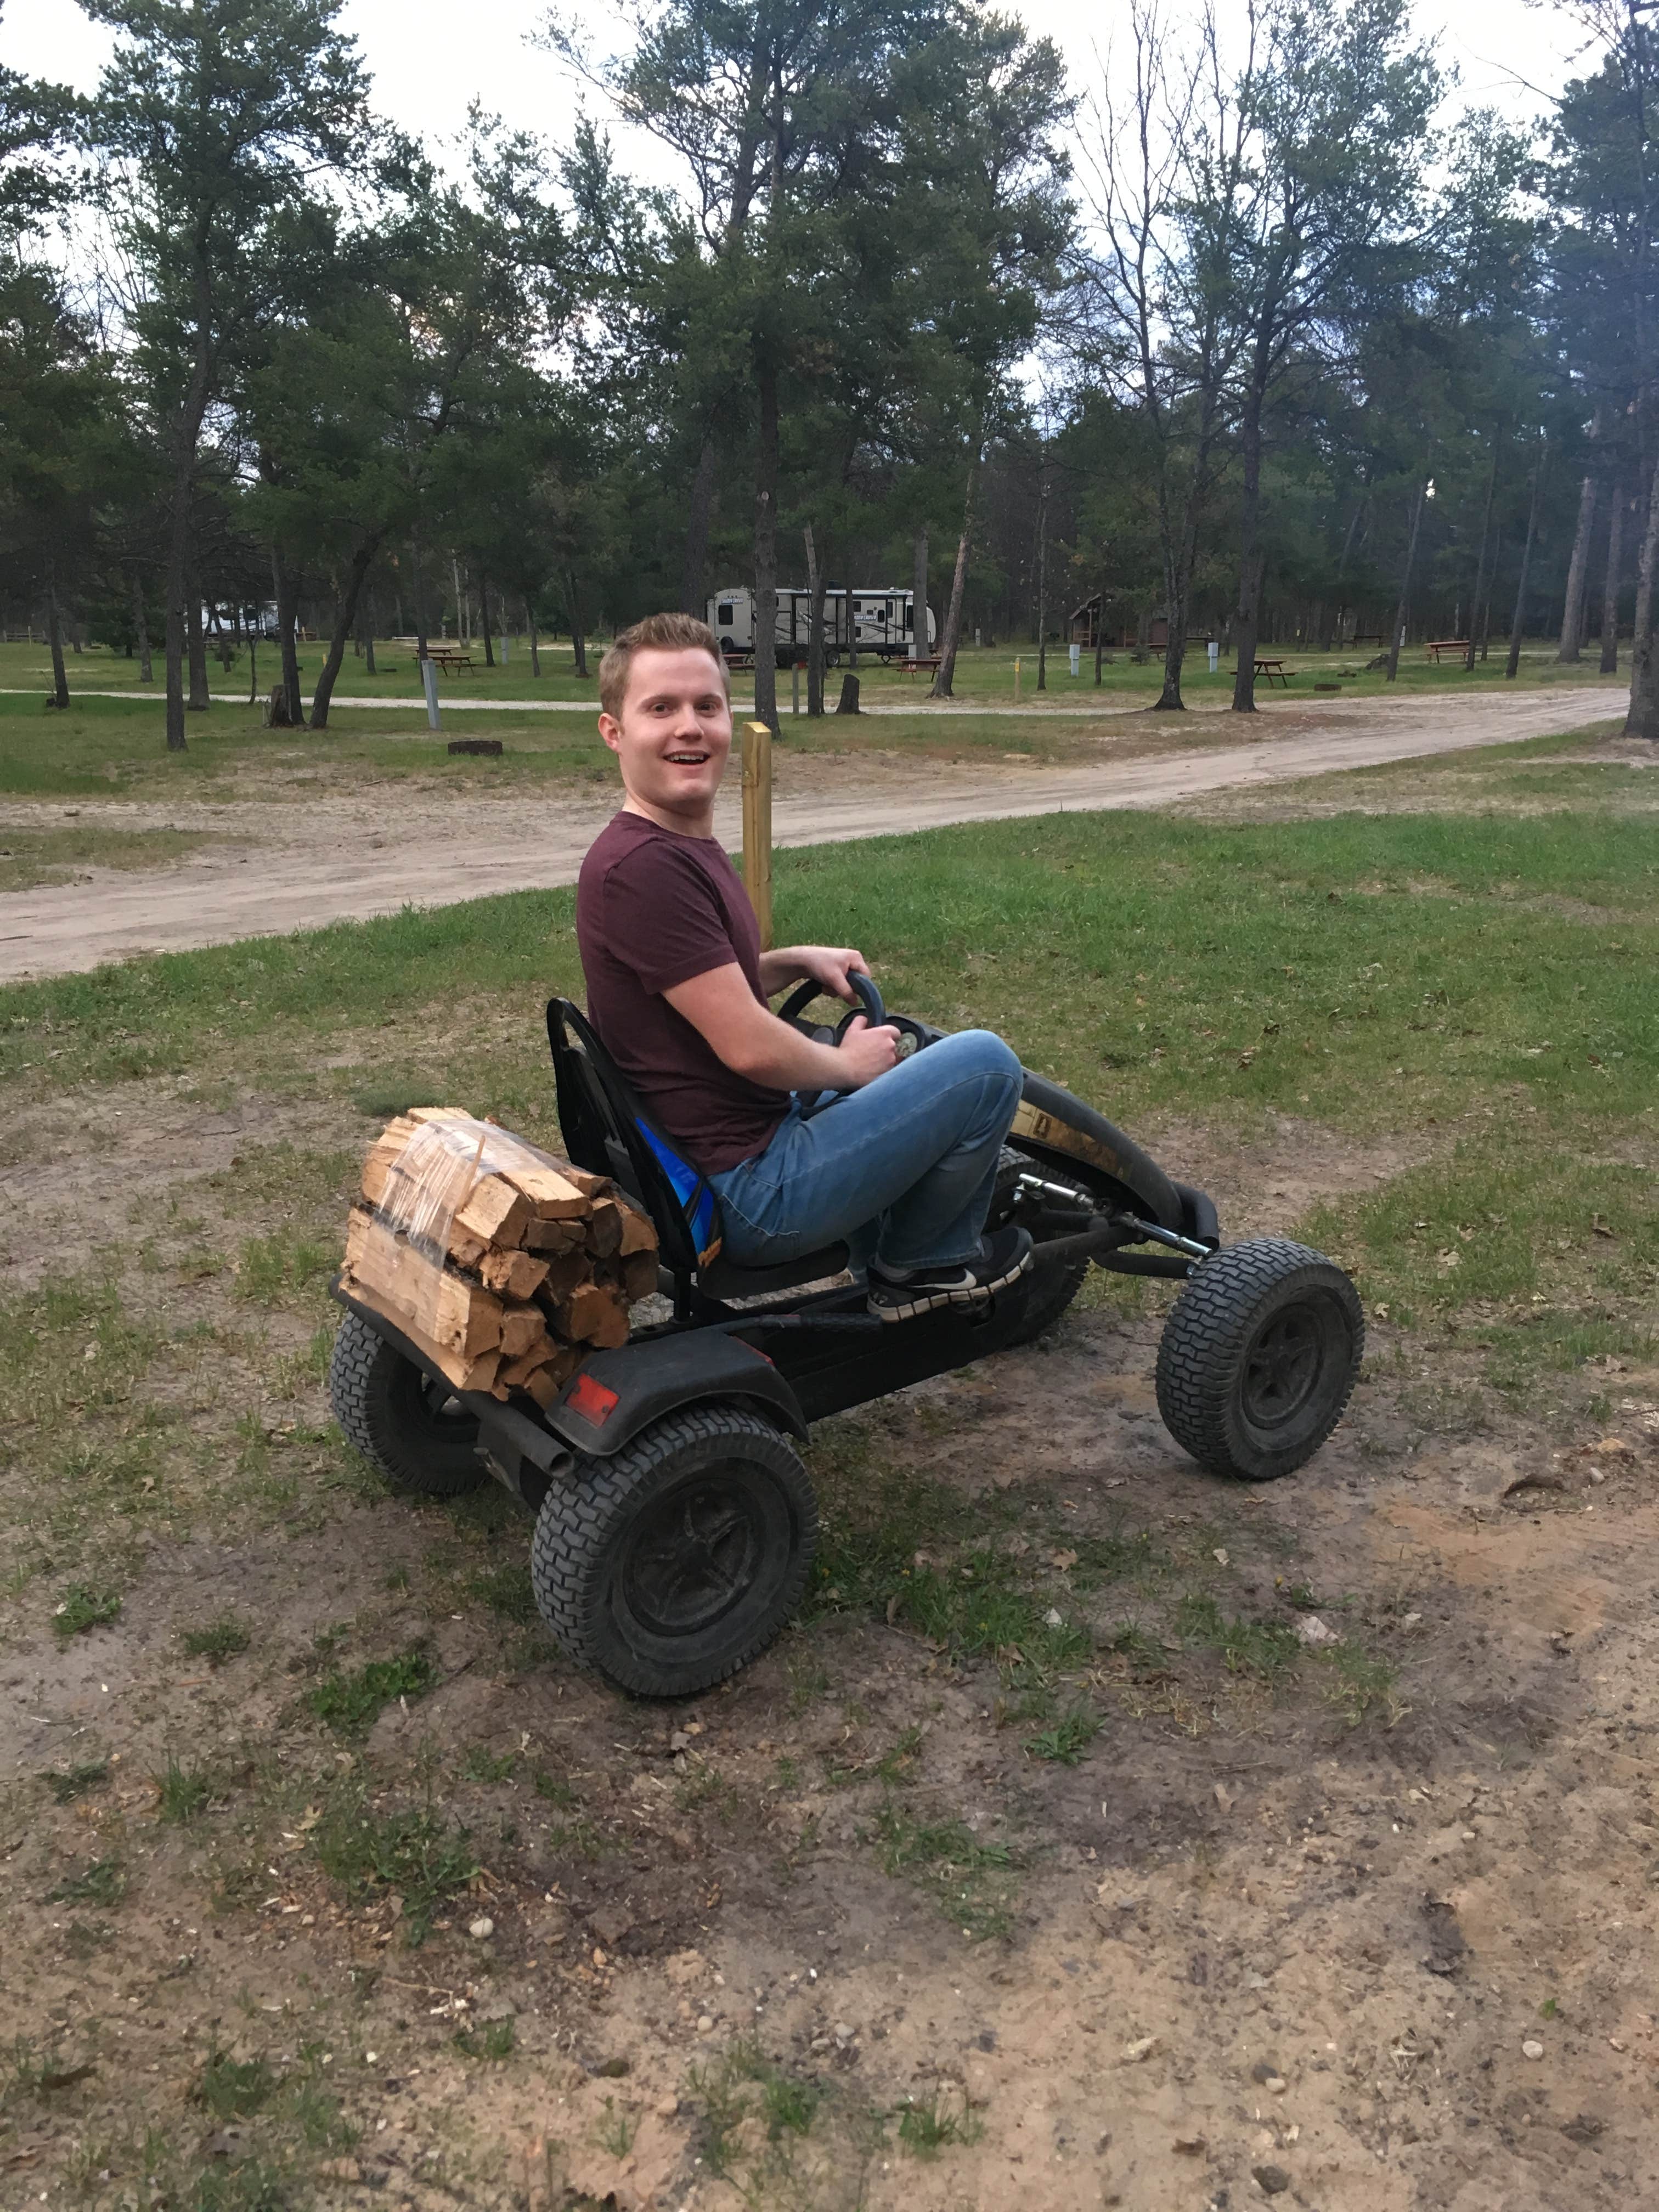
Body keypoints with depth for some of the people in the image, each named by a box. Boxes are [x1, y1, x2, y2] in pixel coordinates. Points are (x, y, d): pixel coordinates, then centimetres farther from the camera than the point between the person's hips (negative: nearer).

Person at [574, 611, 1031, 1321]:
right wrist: (847, 1064, -6)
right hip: (750, 1195, -11)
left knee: (901, 1040, 31)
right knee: (985, 1063, -9)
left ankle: (888, 1250, 30)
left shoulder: (681, 848, 9)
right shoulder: (642, 866, -24)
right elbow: (749, 1046, -24)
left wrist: (797, 962, 8)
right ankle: (918, 1262, 12)